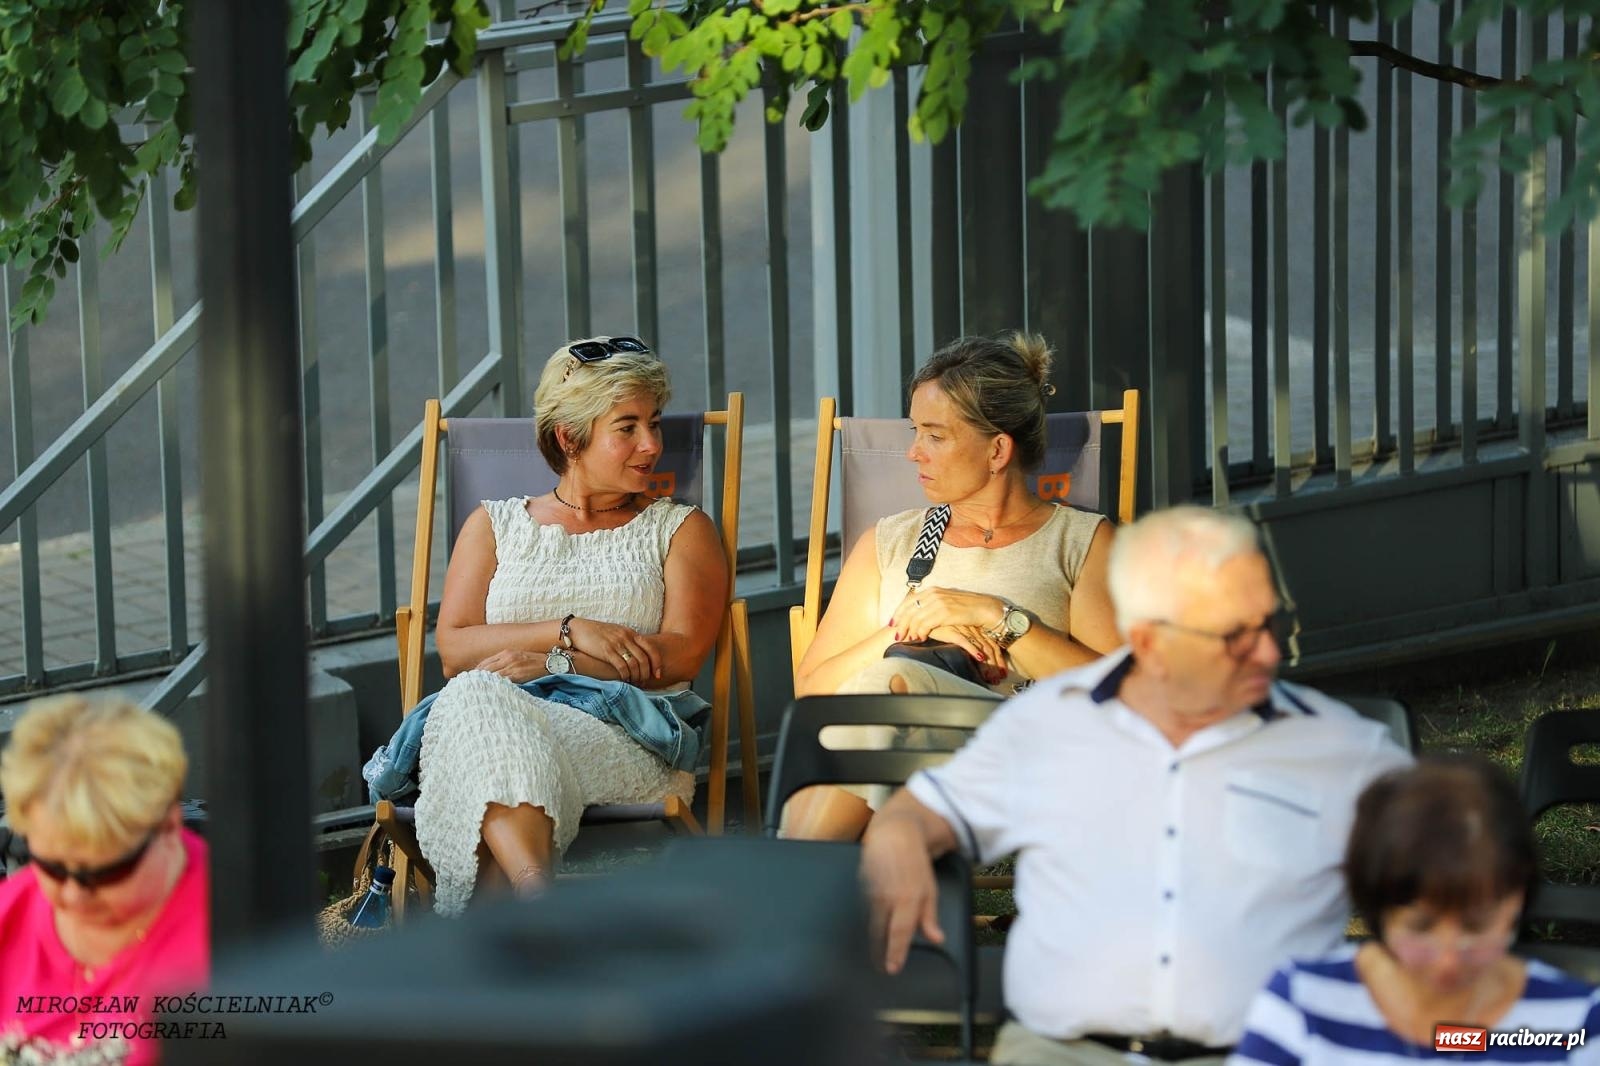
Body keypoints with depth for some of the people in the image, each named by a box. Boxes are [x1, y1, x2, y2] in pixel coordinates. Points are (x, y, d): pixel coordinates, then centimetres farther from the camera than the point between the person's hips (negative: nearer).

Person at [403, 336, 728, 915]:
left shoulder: (681, 530, 21)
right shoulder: (495, 525, 25)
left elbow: (681, 654, 4)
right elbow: (454, 649, 9)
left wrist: (549, 663, -8)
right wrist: (570, 631, -6)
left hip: (629, 733, -2)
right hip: (492, 717, 2)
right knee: (476, 698, -39)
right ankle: (542, 908, -63)